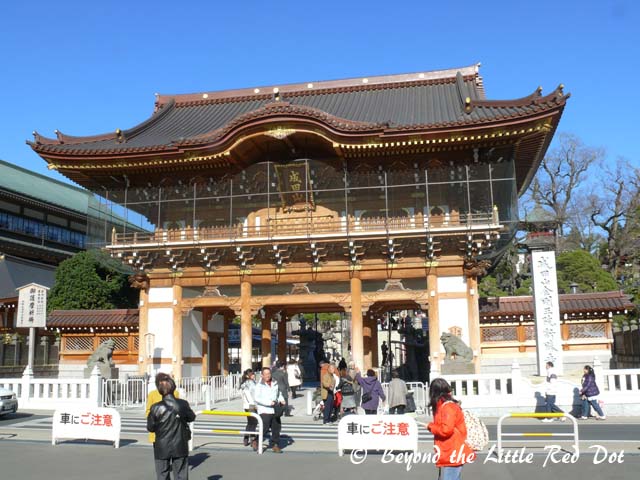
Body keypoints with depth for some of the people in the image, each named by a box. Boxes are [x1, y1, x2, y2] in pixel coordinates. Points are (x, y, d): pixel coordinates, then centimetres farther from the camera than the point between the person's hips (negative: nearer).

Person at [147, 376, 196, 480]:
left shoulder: (156, 408, -13)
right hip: (180, 446, 1)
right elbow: (191, 417, 7)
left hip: (162, 448, -1)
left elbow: (150, 427, -4)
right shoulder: (183, 404, -10)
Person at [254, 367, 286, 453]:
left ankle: (275, 445, 22)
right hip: (264, 411, -6)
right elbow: (257, 398, -15)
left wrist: (282, 400, 5)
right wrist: (269, 402, -21)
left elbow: (279, 394, 26)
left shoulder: (275, 383, 12)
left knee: (276, 428, 9)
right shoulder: (259, 385, -7)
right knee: (264, 429, -9)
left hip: (275, 410, 6)